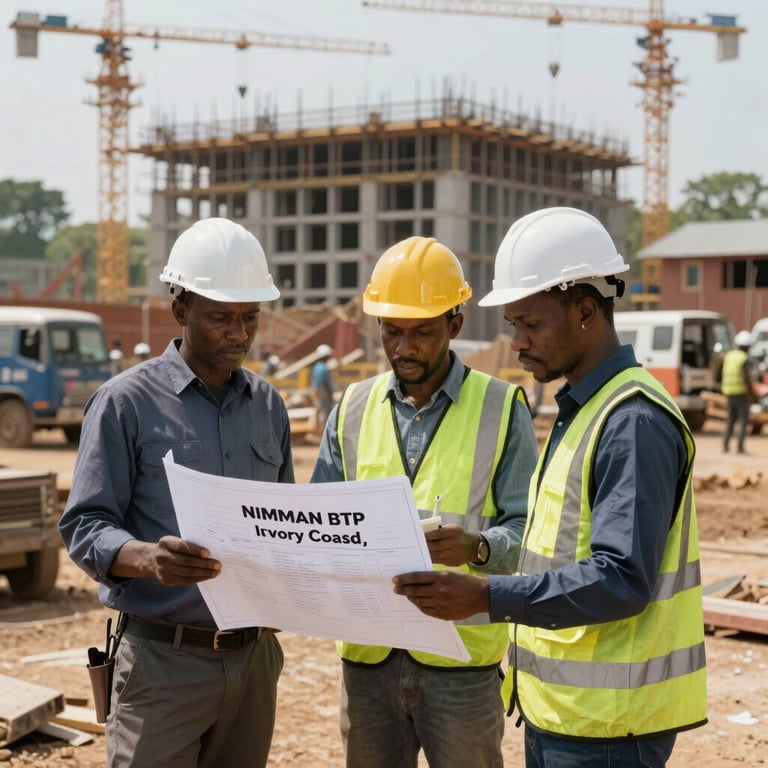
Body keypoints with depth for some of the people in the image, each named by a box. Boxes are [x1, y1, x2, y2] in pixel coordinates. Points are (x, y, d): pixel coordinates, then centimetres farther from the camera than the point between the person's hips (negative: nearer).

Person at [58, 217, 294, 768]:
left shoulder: (268, 405, 12)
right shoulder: (127, 403, -5)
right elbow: (85, 527, -10)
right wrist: (149, 557, -30)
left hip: (254, 655, 5)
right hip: (165, 660, -5)